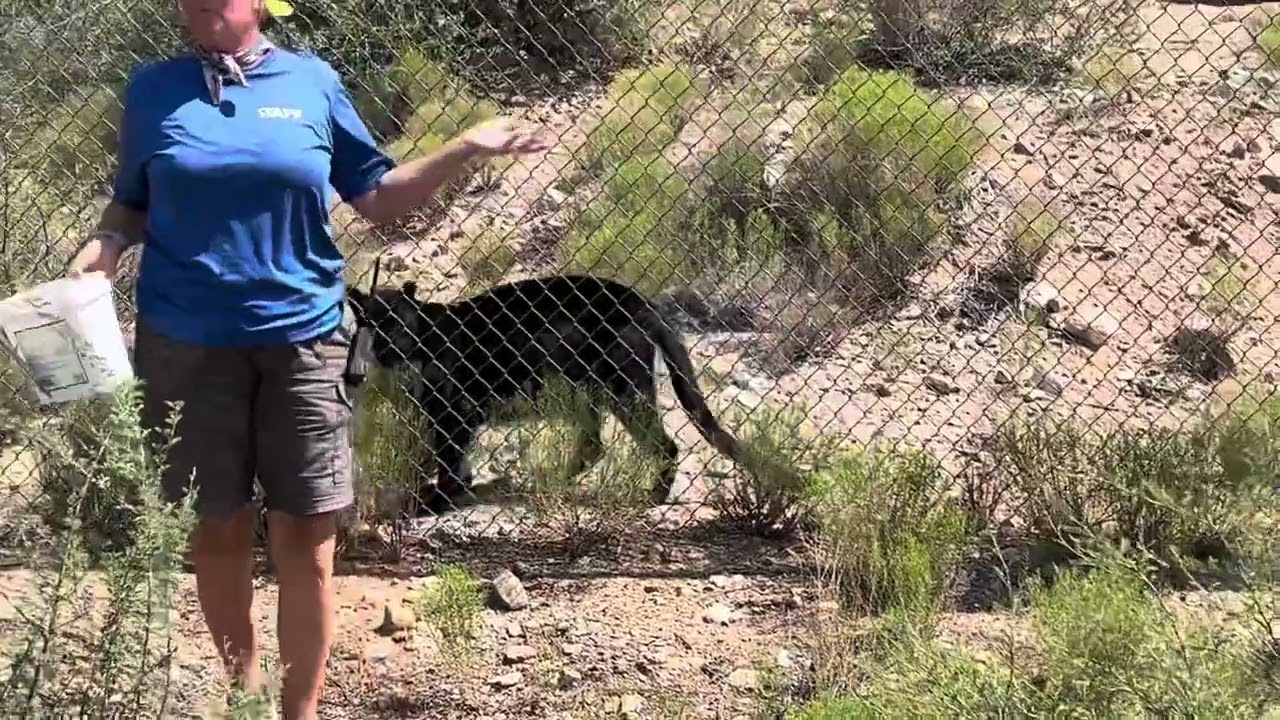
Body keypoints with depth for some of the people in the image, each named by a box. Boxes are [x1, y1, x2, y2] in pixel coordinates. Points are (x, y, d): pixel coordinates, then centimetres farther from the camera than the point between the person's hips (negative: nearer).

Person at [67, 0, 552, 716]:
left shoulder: (312, 81, 2)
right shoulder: (153, 88, 4)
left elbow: (377, 196, 6)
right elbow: (131, 203, 11)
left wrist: (466, 148, -5)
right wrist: (105, 244, -10)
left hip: (301, 335, 0)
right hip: (188, 342, 1)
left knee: (306, 540, 1)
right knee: (219, 531, 10)